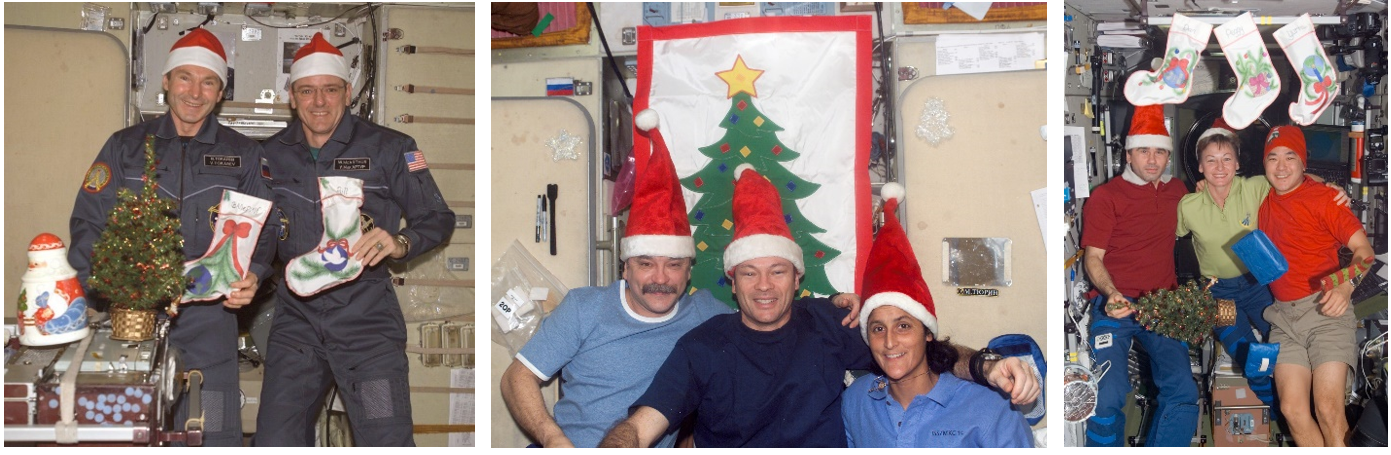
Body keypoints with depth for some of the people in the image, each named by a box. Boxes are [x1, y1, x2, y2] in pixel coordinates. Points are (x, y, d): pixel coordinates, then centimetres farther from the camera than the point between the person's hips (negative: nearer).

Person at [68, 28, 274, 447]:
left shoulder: (242, 155, 10)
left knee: (213, 437, -3)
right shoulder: (126, 146, 10)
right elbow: (88, 222, 6)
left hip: (208, 322, 0)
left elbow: (263, 230, 9)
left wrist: (252, 276, -11)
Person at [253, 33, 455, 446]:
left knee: (387, 442, -10)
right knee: (273, 443, 3)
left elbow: (437, 218, 2)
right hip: (297, 317, 3)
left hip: (366, 316, -3)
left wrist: (399, 243, -18)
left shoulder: (388, 148, -2)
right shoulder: (273, 154, 8)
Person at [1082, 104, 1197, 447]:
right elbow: (1093, 257, 0)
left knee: (1184, 391, -18)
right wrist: (1112, 294, -19)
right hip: (1116, 304, -4)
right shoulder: (1106, 196, 3)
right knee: (1109, 396, -23)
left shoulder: (1176, 191, 17)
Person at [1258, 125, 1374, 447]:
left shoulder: (1322, 196, -3)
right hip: (1284, 317, 5)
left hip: (1325, 311, -5)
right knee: (1292, 408, -9)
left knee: (1328, 409, -15)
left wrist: (1347, 287, -27)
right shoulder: (1263, 201, 13)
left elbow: (1363, 249, -6)